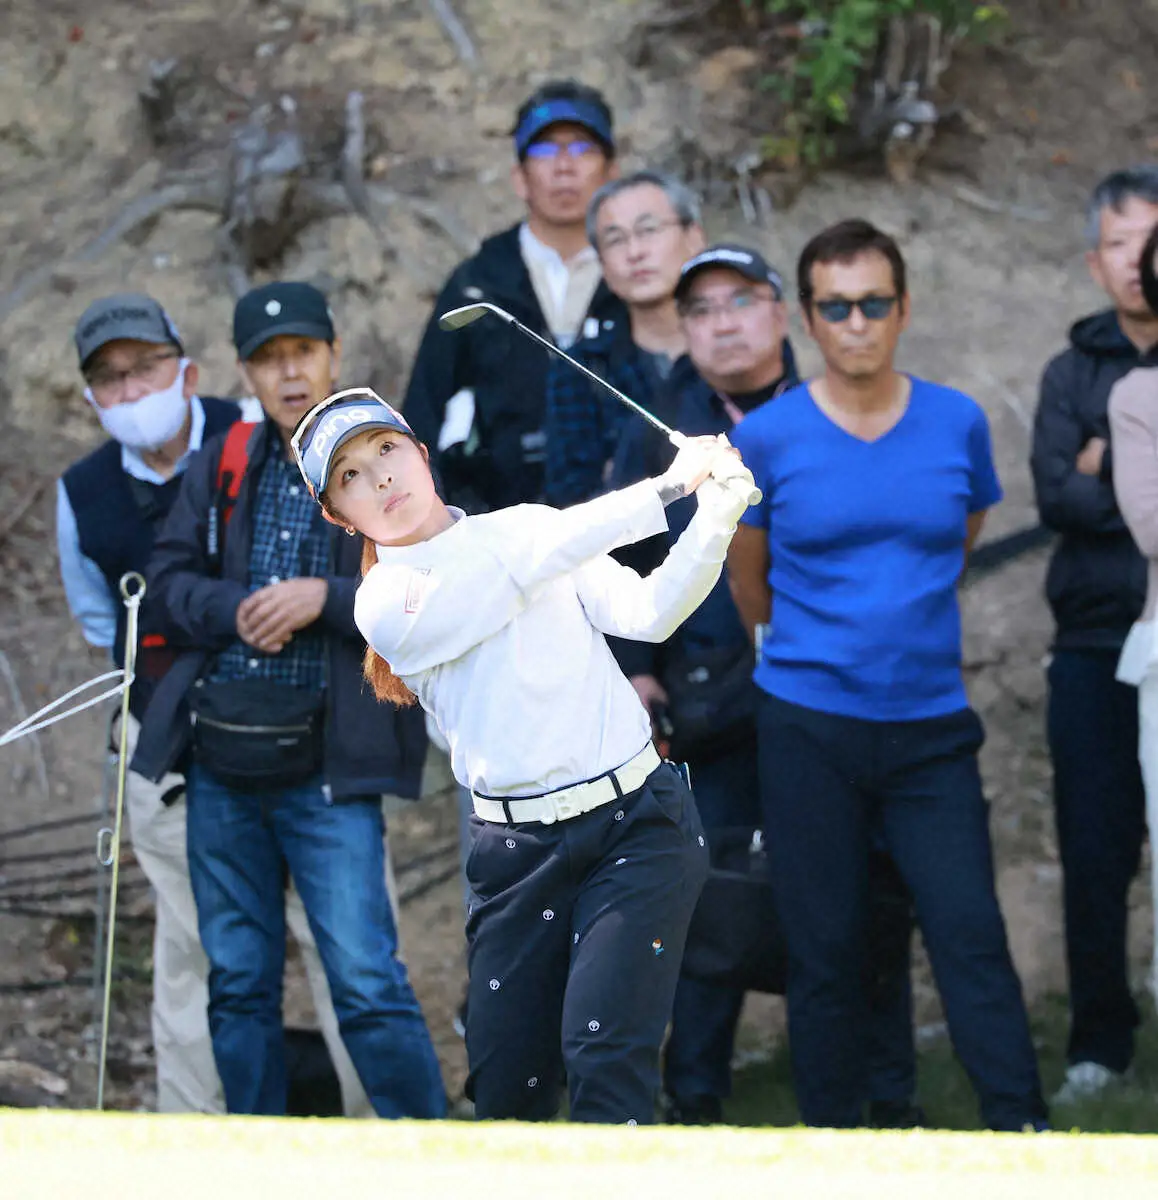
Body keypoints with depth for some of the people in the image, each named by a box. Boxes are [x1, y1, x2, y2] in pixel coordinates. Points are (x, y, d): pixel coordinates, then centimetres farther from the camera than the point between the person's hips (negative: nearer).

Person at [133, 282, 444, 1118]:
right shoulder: (222, 466, 12)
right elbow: (170, 579, 11)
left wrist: (325, 599, -16)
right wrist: (237, 610, -8)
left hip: (326, 765, -5)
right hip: (221, 765, 5)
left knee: (366, 982, -12)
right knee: (238, 984, 10)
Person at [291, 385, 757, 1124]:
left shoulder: (525, 525, 9)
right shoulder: (388, 604, -2)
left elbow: (647, 612, -4)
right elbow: (530, 565, -16)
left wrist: (715, 522, -23)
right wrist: (668, 487, -21)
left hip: (638, 821, 0)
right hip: (519, 853, 0)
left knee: (603, 1049, -18)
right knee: (504, 1085, -4)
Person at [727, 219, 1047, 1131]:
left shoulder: (957, 424, 2)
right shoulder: (766, 440, -3)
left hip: (931, 723, 1)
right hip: (809, 729, -1)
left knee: (972, 936, -6)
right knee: (825, 950, 4)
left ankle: (1024, 1137, -5)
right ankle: (834, 1137, 12)